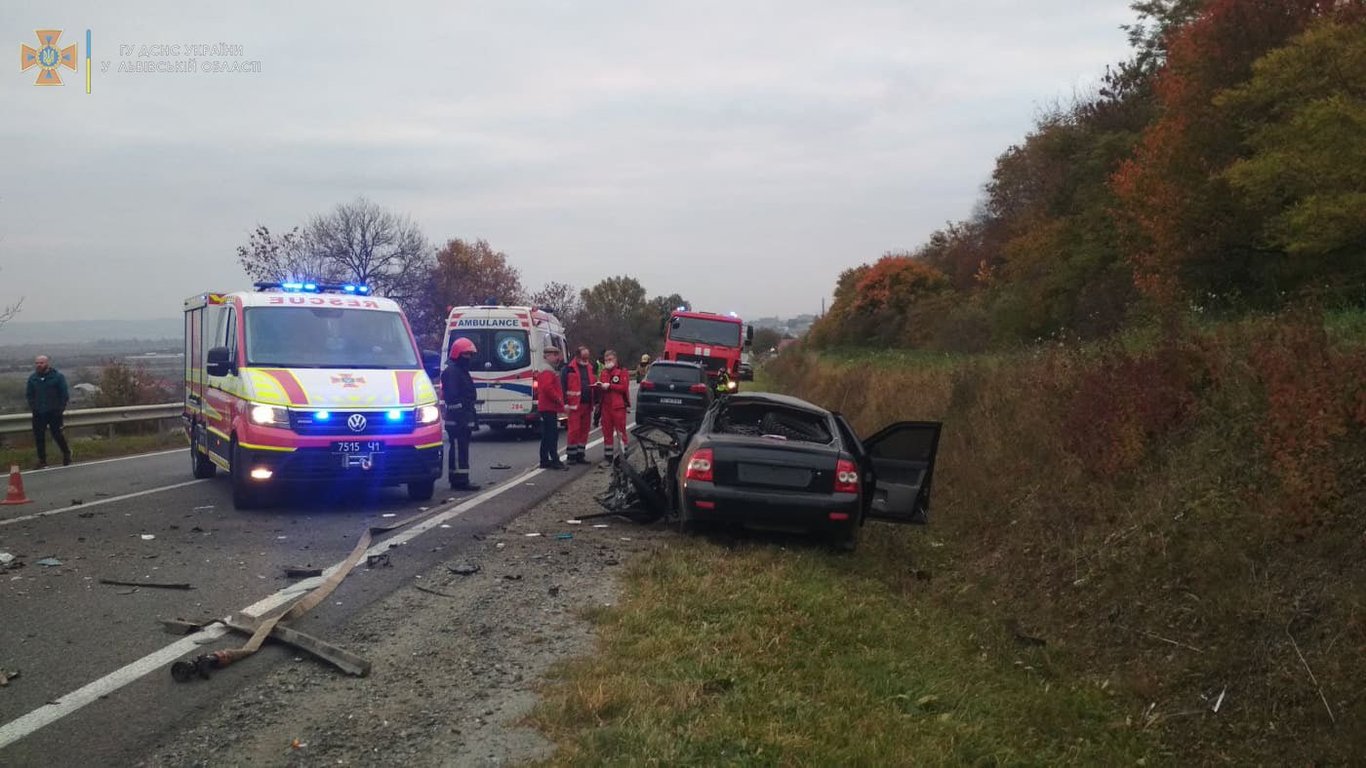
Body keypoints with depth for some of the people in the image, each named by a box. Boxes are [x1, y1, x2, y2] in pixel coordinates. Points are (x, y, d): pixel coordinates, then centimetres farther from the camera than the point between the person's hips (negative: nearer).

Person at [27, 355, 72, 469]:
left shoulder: (57, 376, -6)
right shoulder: (32, 378, 6)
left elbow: (65, 394, -5)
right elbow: (29, 394, 15)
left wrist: (61, 407, -8)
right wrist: (32, 407, 5)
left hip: (54, 412, -4)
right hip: (38, 413, 4)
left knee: (57, 434, -2)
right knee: (39, 437, 3)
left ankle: (66, 453, 23)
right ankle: (42, 460, 12)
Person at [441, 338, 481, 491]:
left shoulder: (463, 371, 22)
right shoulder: (452, 372, -11)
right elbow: (452, 396, -20)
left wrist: (472, 418, 25)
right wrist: (459, 417, -25)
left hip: (464, 419, 11)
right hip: (457, 420, -11)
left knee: (461, 449, 12)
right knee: (459, 450, -11)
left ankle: (460, 481, 16)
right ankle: (459, 481, -11)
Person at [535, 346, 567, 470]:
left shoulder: (549, 371, 20)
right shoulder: (548, 372, -14)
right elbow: (547, 388, -27)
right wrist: (559, 399, -17)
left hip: (545, 407, 11)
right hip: (550, 408, -11)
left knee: (547, 435, 12)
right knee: (553, 434, -10)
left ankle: (545, 461, 15)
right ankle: (555, 461, -11)